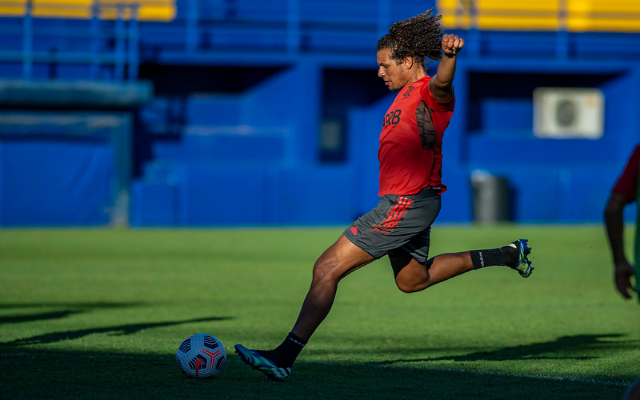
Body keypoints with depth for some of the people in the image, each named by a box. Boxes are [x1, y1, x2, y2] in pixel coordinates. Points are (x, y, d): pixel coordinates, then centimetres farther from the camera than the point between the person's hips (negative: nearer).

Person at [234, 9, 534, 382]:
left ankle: (285, 357, -14)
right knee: (412, 280, 29)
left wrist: (449, 55, -61)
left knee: (327, 268, -13)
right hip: (408, 202, 11)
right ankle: (504, 255, 31)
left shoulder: (429, 93, -15)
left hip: (406, 204, -11)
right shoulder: (408, 94, 15)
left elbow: (441, 84, -41)